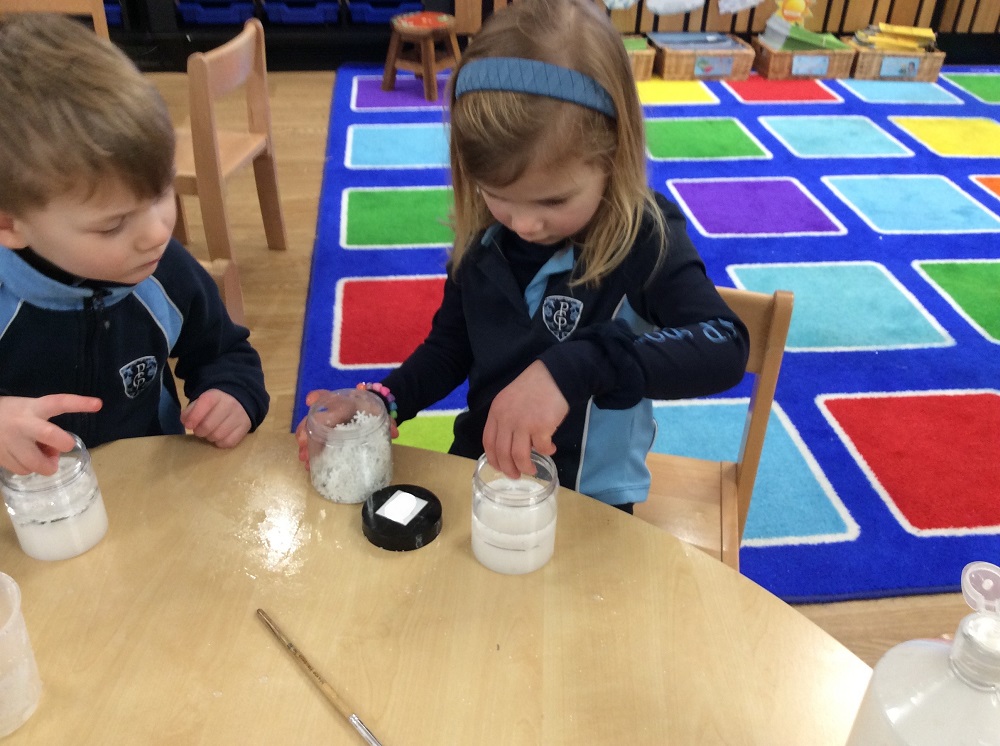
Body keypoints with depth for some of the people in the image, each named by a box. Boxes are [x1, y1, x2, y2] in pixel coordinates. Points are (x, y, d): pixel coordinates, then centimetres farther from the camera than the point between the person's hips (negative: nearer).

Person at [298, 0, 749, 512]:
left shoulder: (644, 241, -21)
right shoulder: (483, 236, -8)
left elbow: (724, 347, -35)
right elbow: (450, 345, 5)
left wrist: (574, 368, -46)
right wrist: (383, 403, -12)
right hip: (478, 470, 3)